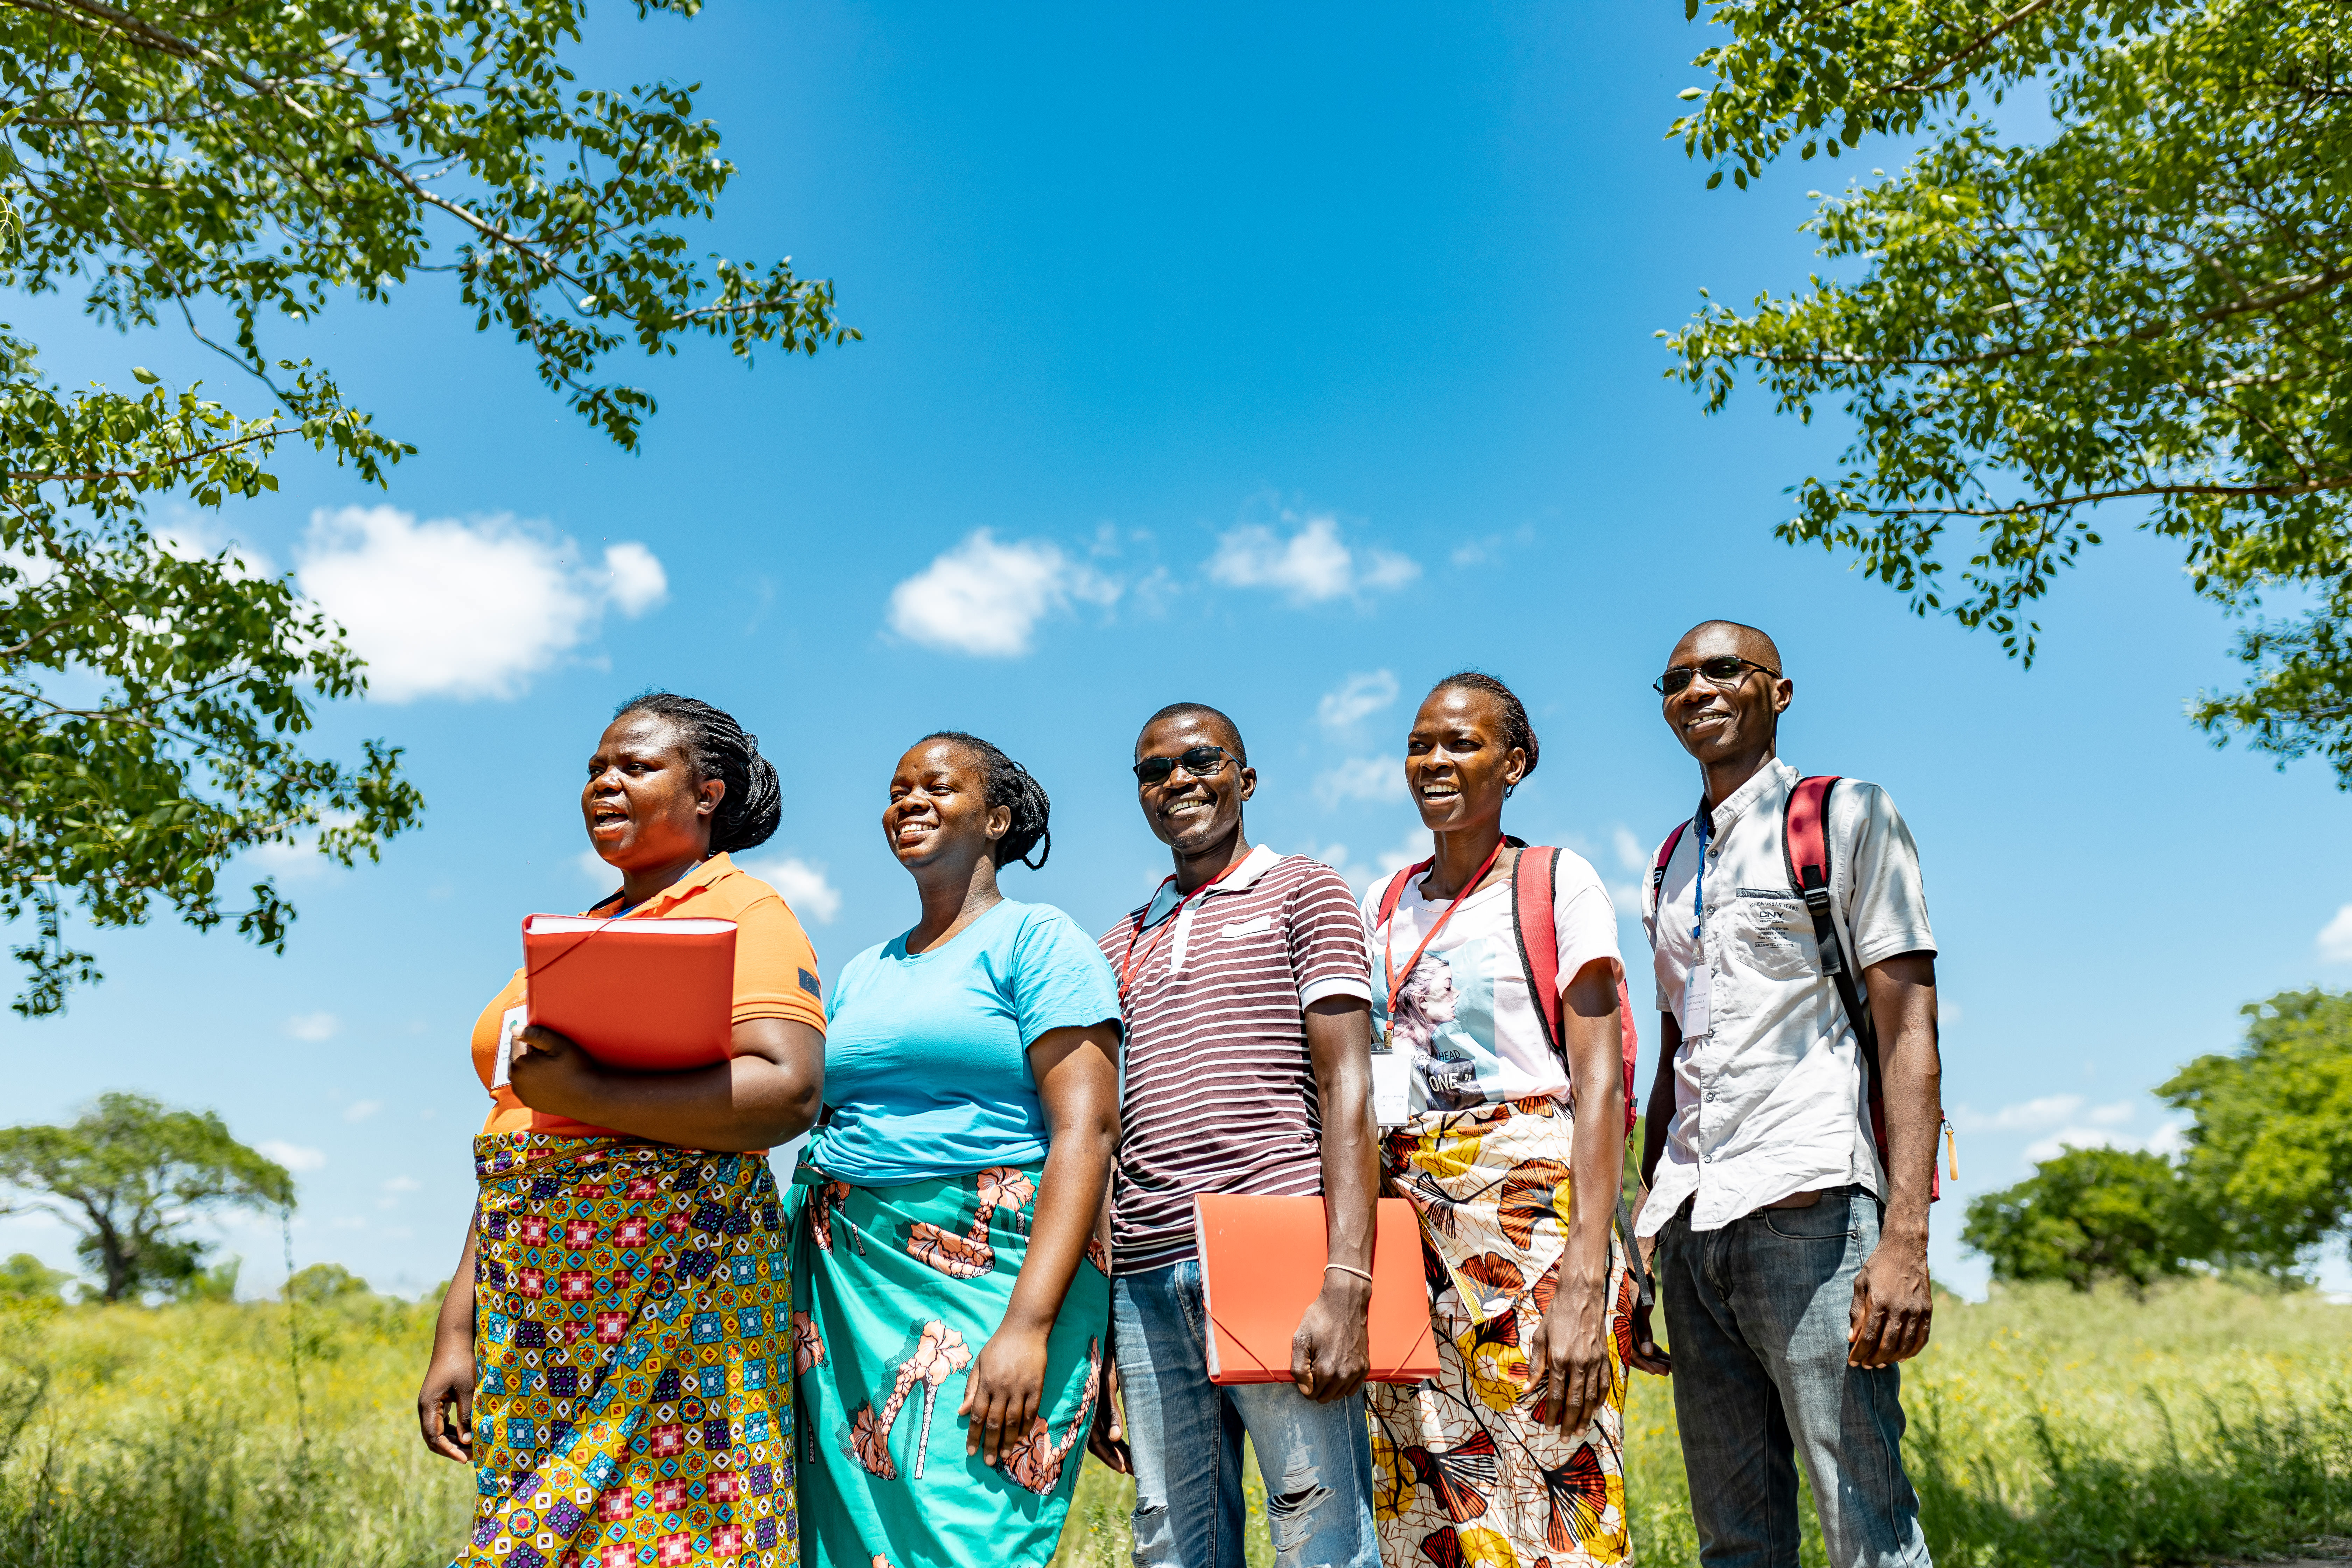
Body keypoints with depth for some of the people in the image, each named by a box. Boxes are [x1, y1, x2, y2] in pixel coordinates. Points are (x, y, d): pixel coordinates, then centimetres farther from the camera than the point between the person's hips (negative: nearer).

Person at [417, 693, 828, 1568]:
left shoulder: (742, 912, -2)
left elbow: (789, 1092, -18)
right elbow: (513, 1145, 20)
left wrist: (584, 1091, -20)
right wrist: (457, 1331, 16)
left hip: (663, 1285, -7)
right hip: (536, 1307, 7)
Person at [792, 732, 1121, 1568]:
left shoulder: (1038, 940, -1)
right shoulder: (860, 975, 19)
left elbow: (1085, 1131, -11)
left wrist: (1028, 1324, -21)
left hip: (987, 1276, -6)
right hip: (844, 1281, 6)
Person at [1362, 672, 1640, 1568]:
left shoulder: (1558, 884, 0)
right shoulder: (1383, 911, 15)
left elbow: (1598, 1081, -8)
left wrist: (1587, 1277, -19)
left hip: (1533, 1208, -4)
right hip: (1404, 1223, 5)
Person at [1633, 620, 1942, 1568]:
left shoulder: (1847, 817, 4)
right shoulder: (1671, 869, 21)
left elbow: (1910, 1030, -5)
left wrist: (1906, 1238, -15)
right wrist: (1640, 1238, 15)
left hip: (1808, 1207, -5)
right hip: (1692, 1228, 6)